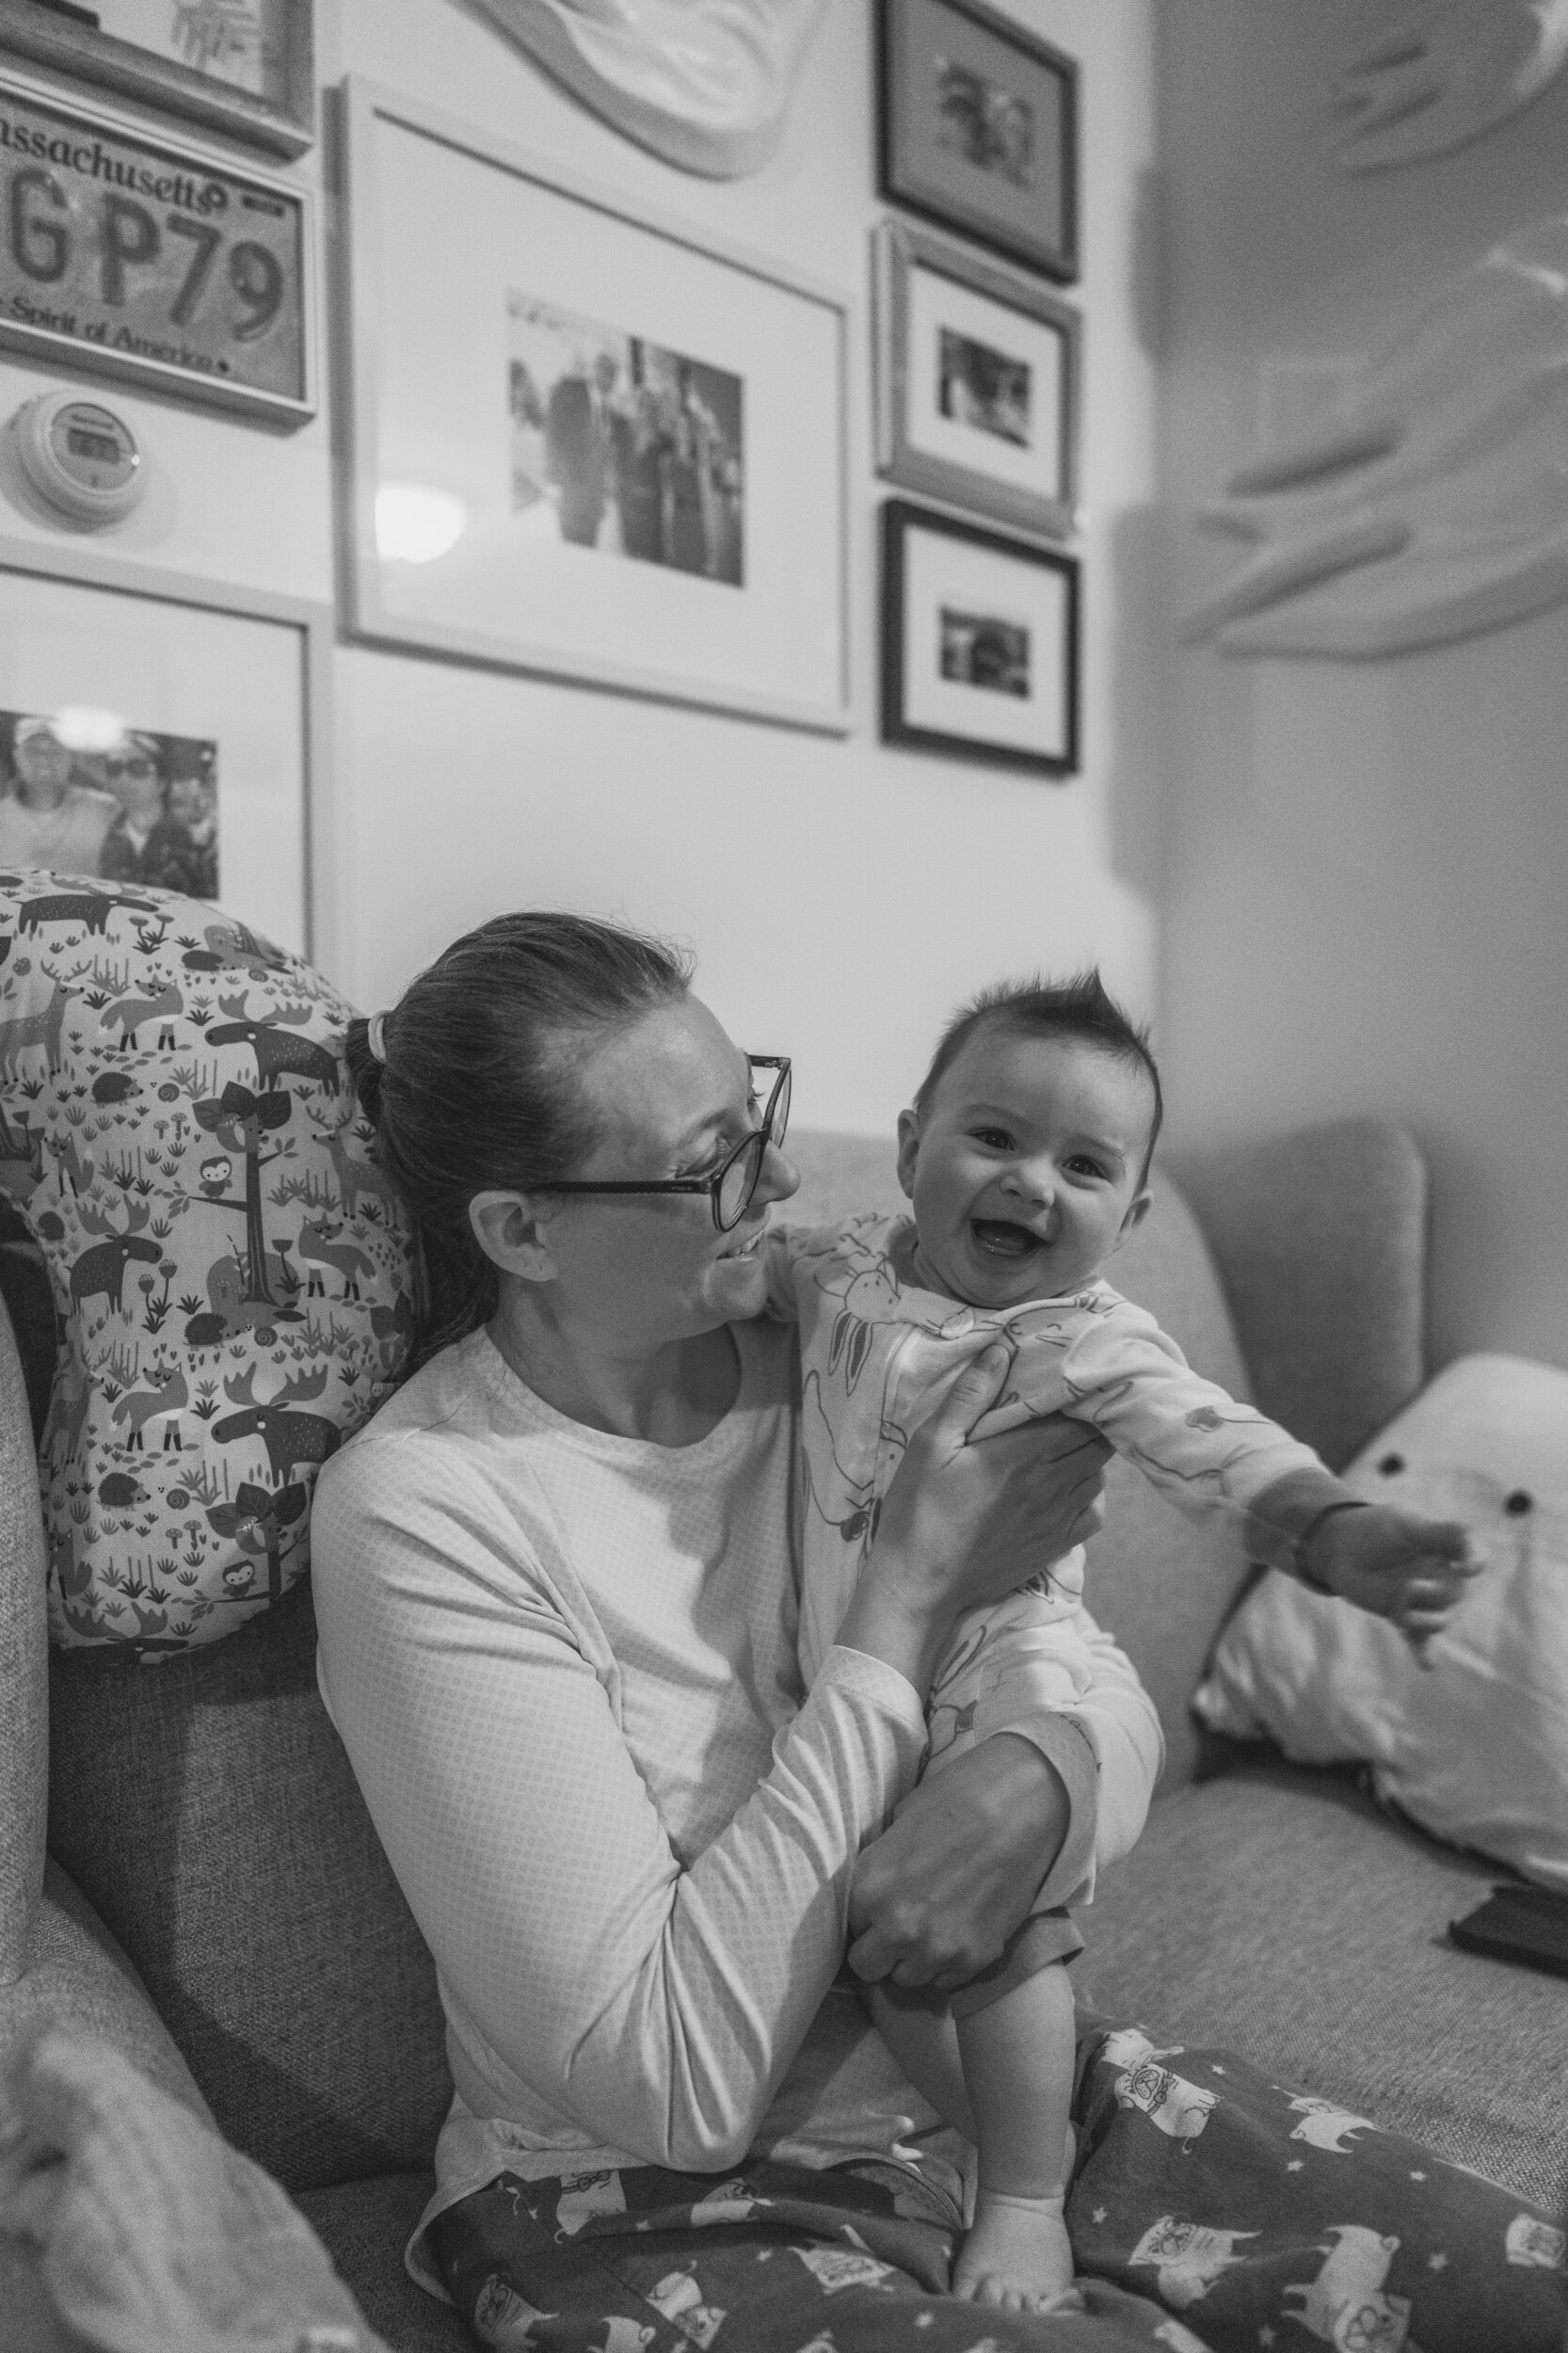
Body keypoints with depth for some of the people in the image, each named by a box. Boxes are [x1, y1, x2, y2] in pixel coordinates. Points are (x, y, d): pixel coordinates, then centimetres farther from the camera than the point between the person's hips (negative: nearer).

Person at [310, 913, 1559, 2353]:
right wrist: (913, 1598, -23)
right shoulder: (420, 1514, -20)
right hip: (659, 2209, -4)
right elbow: (677, 2084, -21)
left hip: (976, 2074, 5)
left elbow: (1119, 1706, 1)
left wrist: (1033, 1785, -23)